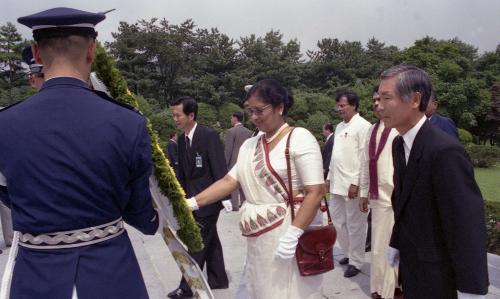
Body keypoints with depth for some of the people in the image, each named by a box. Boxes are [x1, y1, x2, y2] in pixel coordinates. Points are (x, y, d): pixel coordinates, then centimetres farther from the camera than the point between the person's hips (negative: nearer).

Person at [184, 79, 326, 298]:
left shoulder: (299, 138, -10)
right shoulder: (250, 144, 10)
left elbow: (316, 191, -17)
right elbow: (230, 181, 6)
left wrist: (293, 234, -24)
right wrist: (193, 203, -4)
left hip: (290, 233, -6)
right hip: (259, 239, 6)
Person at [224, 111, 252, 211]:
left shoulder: (231, 131, -11)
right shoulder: (249, 132, 5)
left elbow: (228, 149, -12)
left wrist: (225, 163, -7)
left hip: (234, 161, -6)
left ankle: (234, 205, 2)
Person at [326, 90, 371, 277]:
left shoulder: (362, 126, -10)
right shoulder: (339, 127, 15)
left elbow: (364, 157, -15)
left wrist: (356, 183, -18)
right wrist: (329, 177, 16)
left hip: (352, 184, -8)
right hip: (337, 184, 8)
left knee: (355, 225, 3)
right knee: (337, 221, 15)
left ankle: (356, 262, 17)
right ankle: (348, 253, 32)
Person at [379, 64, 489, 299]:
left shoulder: (445, 150, -25)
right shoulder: (399, 144, 2)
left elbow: (467, 224, -25)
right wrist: (396, 243, 13)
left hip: (438, 274, -7)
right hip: (411, 266, 7)